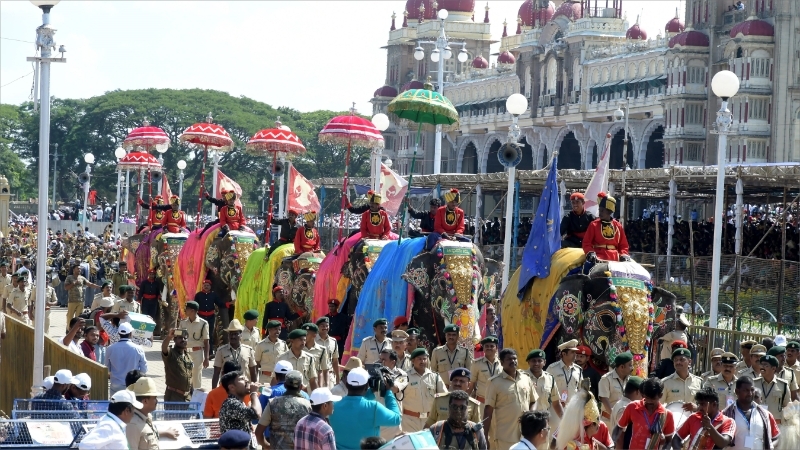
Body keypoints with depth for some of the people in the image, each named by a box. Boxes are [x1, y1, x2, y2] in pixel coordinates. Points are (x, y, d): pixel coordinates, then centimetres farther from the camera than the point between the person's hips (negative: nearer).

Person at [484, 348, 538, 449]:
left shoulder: (526, 379, 8)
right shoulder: (496, 382, -5)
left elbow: (533, 401, 20)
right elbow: (488, 410, -4)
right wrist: (485, 437, -7)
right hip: (504, 437, -5)